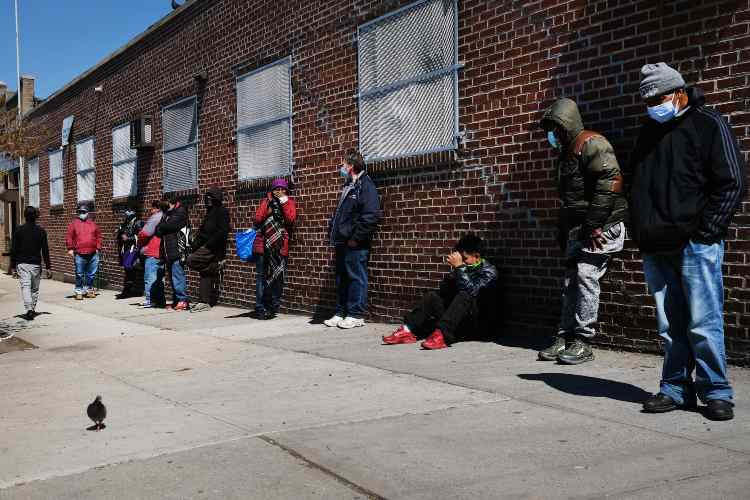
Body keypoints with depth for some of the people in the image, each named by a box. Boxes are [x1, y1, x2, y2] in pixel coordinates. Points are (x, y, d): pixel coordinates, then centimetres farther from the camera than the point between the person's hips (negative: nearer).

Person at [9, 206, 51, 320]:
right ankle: (33, 309, 19)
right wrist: (47, 266, 6)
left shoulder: (19, 231, -1)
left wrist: (13, 265, 7)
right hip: (36, 264, 1)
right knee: (35, 288, 13)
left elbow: (13, 249, 0)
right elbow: (45, 250, 0)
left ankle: (29, 309, -22)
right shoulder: (41, 231, -1)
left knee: (25, 286, -7)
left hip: (22, 263, -1)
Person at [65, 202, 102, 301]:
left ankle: (89, 290, 22)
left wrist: (98, 248, 10)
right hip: (79, 254, -3)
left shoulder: (92, 224, 13)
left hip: (93, 254, 3)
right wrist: (70, 248, -6)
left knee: (91, 274, 9)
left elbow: (98, 236, 17)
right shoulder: (74, 223, 4)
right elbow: (69, 237, 1)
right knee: (79, 274, 1)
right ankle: (79, 291, 10)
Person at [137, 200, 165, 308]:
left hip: (152, 253, -9)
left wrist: (140, 244, 3)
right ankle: (160, 300, 16)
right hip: (161, 253, 9)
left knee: (150, 277, -7)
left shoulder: (156, 217, -12)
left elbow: (144, 233, -16)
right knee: (159, 278, 13)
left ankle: (149, 300, -9)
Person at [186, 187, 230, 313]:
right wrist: (195, 245, 10)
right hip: (207, 247, 9)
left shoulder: (222, 211, -5)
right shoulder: (210, 212, 23)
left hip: (214, 249, -9)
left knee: (191, 261, -22)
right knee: (205, 275, 4)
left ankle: (215, 266, -6)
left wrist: (207, 245, -18)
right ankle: (204, 302, 4)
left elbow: (222, 232, -16)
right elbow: (202, 231, 24)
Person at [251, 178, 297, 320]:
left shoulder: (289, 202, 11)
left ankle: (273, 308, 8)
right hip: (263, 245, 0)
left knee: (277, 277, 1)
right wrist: (269, 208, -10)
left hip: (280, 246, 0)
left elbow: (291, 219, -7)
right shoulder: (266, 201, 12)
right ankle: (260, 308, -3)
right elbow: (258, 218, -1)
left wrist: (284, 202, -7)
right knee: (261, 276, -4)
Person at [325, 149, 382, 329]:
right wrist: (332, 231, 15)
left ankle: (356, 315, 3)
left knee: (356, 278, -3)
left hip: (355, 244, -10)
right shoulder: (349, 187, 19)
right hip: (342, 243, 10)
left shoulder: (365, 185, -10)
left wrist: (355, 238, -18)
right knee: (341, 279, 13)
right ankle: (341, 313, 21)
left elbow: (371, 216, -19)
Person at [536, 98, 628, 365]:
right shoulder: (566, 152, 21)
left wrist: (595, 224, -22)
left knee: (585, 278, -11)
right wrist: (562, 230, 22)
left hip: (599, 228, -9)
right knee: (570, 281, 7)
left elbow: (610, 182, -20)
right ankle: (564, 338, 12)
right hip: (576, 229, 9)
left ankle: (583, 342, -5)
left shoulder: (591, 143, -9)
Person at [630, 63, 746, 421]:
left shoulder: (708, 124, -1)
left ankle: (716, 392, 7)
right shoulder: (649, 132, 17)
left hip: (696, 245, -6)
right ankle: (676, 389, 17)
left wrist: (704, 231, -11)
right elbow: (637, 188, 23)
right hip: (656, 248, 6)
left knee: (703, 324, -5)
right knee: (670, 327, 9)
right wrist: (641, 233, 11)